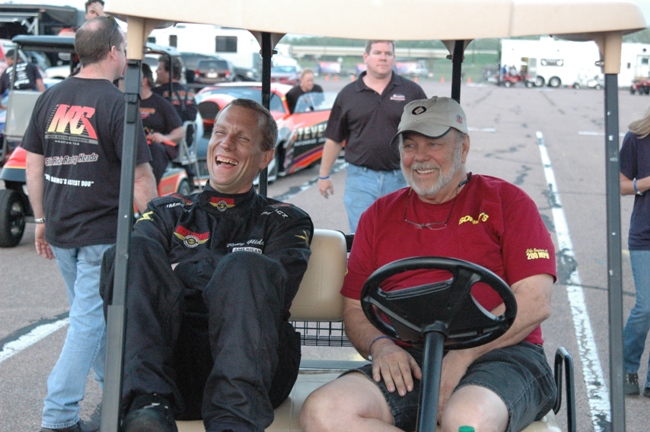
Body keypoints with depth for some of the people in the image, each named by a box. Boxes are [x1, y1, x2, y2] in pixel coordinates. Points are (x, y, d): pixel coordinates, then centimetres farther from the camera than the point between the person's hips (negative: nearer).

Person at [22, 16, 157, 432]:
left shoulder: (51, 98, 4)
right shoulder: (117, 104, -14)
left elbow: (34, 166, 9)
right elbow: (140, 178, -14)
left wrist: (42, 219, 18)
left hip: (61, 230, 7)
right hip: (104, 233, -7)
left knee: (93, 313, 21)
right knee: (90, 319, -1)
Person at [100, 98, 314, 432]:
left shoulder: (286, 221, 24)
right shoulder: (166, 212, 30)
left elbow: (275, 290, 3)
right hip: (171, 358, 2)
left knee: (246, 266, -30)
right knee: (134, 250, -21)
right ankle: (148, 403, -41)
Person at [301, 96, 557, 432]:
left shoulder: (505, 200, 9)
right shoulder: (379, 215, 21)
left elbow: (535, 303, -2)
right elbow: (355, 308, 18)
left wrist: (463, 354, -13)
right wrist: (380, 345, -5)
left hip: (499, 354, -4)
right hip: (405, 363, 5)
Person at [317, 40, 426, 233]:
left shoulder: (412, 91, 5)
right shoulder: (348, 94, 7)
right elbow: (334, 139, 11)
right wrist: (324, 175, 11)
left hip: (400, 179, 0)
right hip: (360, 178, 0)